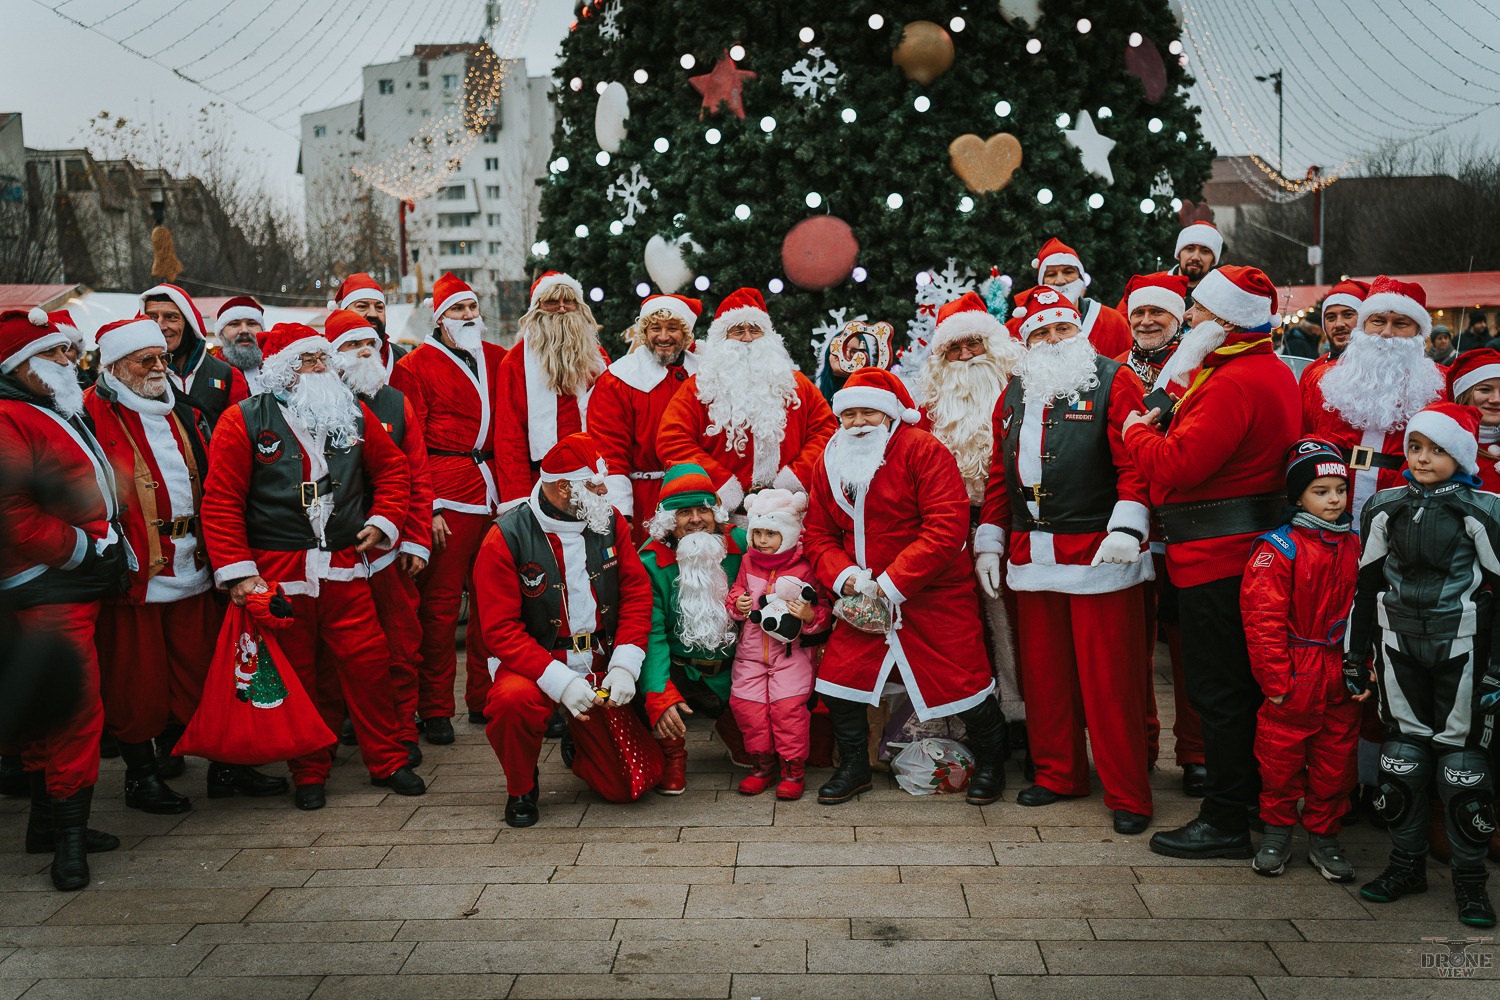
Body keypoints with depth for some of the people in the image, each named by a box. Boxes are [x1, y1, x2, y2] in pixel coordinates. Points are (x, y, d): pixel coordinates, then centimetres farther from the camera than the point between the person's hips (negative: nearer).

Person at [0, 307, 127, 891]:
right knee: (76, 704, -11)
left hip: (78, 585, 10)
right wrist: (81, 549, -16)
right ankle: (68, 832, -2)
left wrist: (106, 547, 19)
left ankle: (48, 822, 24)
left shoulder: (60, 414, 20)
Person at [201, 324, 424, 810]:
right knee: (298, 672, 6)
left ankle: (387, 761, 16)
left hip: (345, 567, 2)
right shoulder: (243, 421, -2)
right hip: (278, 572, -2)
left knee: (368, 662, 2)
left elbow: (392, 467, 19)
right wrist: (237, 571, -11)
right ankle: (309, 774, 20)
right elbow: (221, 501, -5)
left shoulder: (353, 413, 9)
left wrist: (383, 521, 5)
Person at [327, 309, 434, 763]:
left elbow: (418, 475, 8)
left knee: (401, 642, 4)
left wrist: (417, 539, 2)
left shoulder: (396, 403, 9)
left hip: (392, 550, 2)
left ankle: (402, 732, 15)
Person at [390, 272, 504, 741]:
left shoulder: (498, 359, 16)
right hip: (445, 491, -4)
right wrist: (427, 506, -10)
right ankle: (435, 710, 6)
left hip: (495, 488, 5)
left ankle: (485, 698, 18)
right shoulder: (416, 366, 2)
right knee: (440, 600, -3)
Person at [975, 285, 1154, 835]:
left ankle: (1127, 794, 9)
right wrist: (988, 541, 15)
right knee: (1043, 671, 12)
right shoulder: (1015, 394, 17)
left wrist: (1127, 529, -20)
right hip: (1032, 556, 6)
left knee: (1108, 677, -2)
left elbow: (1134, 462, -10)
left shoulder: (1114, 382, -1)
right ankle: (1058, 773, 27)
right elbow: (1000, 474, 20)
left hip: (1100, 554, -6)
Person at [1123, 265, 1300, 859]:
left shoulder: (1232, 385, -21)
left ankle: (1225, 823, 5)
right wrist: (1168, 418, 4)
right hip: (1254, 545, 10)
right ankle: (1254, 790, 32)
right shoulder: (1274, 370, 14)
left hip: (1217, 557, -10)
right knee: (1245, 683, 19)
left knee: (1218, 689, -3)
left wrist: (1137, 431, -8)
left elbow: (1179, 466, -25)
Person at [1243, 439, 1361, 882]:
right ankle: (1277, 830, 23)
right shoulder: (1278, 549, -11)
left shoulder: (1354, 545, 6)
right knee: (1282, 755, 6)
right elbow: (1263, 618, -13)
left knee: (1336, 758, 12)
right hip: (1294, 678, -5)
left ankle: (1323, 835, 26)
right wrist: (1276, 679, -14)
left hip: (1342, 679, 5)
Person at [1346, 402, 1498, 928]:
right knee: (1404, 750, 9)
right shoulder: (1385, 508, 4)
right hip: (1398, 645, 3)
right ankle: (1407, 864, 22)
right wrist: (1355, 656, 9)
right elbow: (1366, 585, 9)